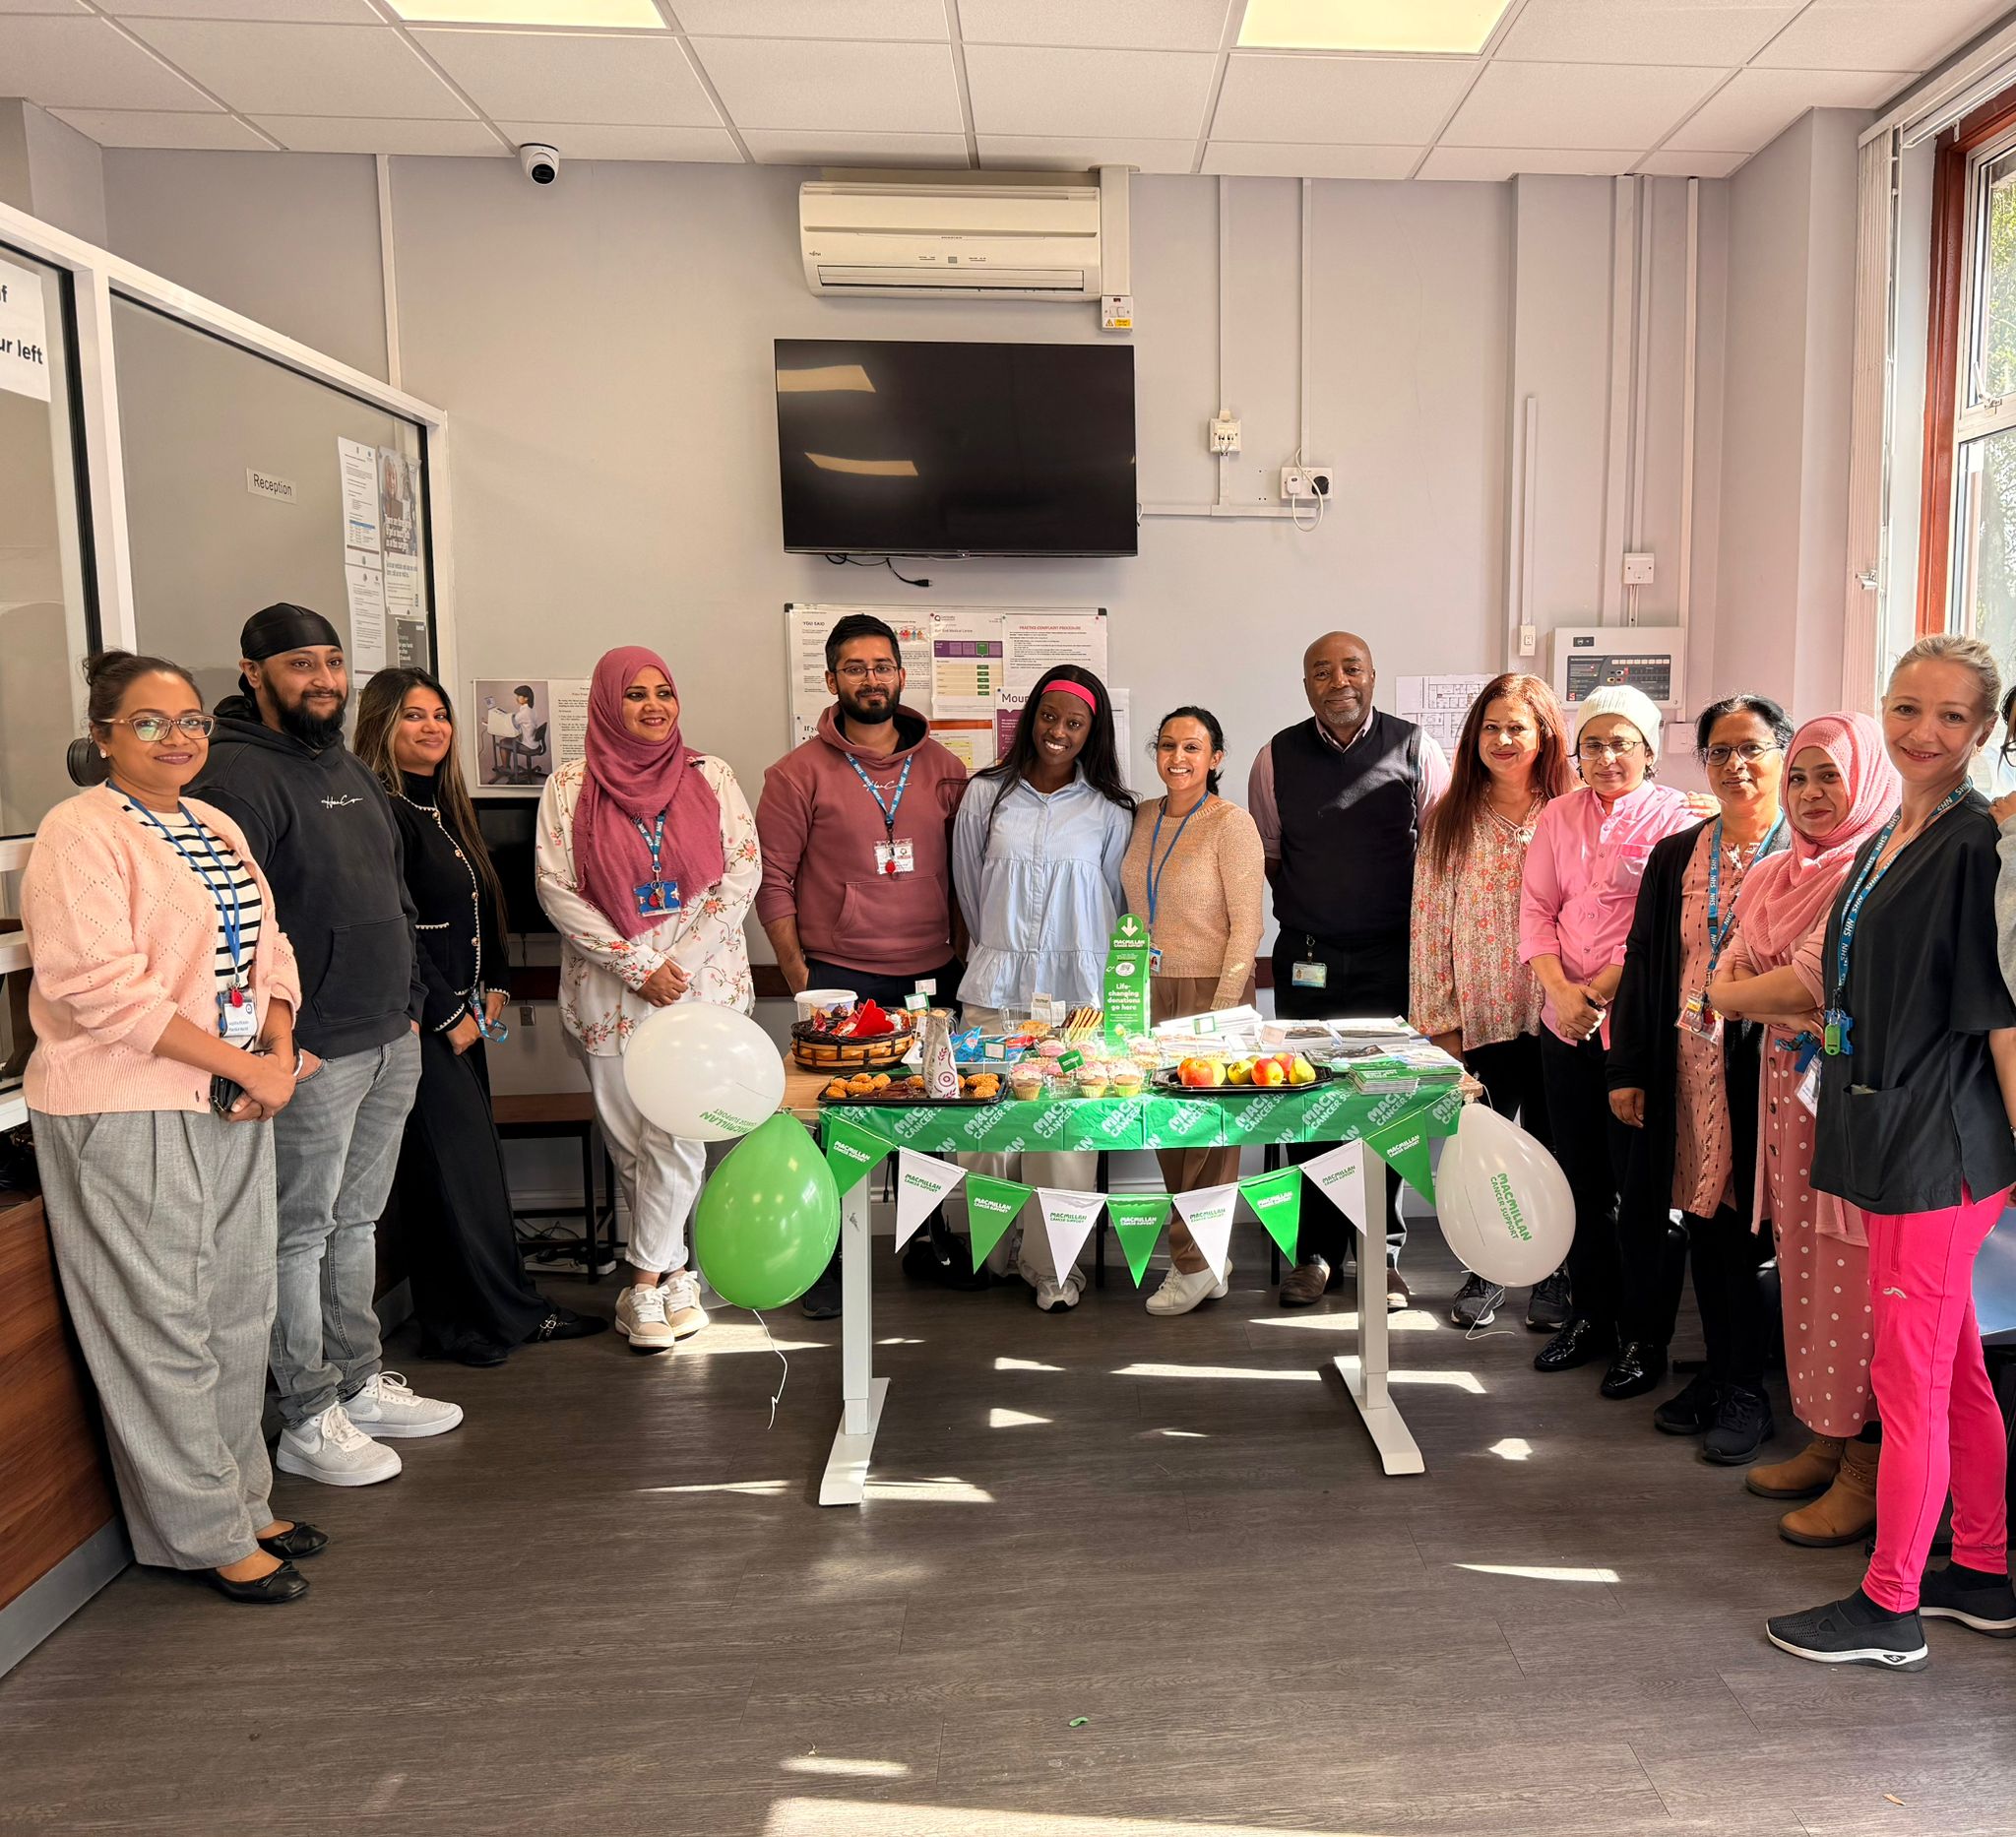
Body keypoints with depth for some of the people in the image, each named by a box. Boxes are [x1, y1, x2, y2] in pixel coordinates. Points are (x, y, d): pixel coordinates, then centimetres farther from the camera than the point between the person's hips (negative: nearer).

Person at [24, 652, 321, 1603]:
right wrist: (245, 1063, -18)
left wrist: (280, 1052, -4)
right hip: (126, 1114, -8)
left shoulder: (216, 827, 13)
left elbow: (267, 948, 14)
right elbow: (99, 987, -20)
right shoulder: (79, 834, -11)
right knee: (161, 1328, 3)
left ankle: (243, 1499, 30)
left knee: (238, 1312, 15)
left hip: (232, 1107, 8)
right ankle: (210, 1534, 16)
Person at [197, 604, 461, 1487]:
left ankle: (360, 1385, 30)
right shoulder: (239, 778, -13)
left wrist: (410, 1003, 18)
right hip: (311, 1054, -8)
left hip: (391, 1043, 9)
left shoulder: (351, 769, 15)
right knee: (302, 1235, 3)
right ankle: (308, 1422, 14)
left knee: (357, 1222, 17)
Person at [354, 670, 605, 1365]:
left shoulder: (445, 806, 15)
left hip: (460, 1014, 9)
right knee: (452, 1164, -2)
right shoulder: (380, 812, -13)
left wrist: (492, 990, 11)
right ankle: (504, 1312, 9)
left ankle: (504, 1308, 19)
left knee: (479, 1160, 11)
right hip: (419, 1021, -9)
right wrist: (450, 1015, -13)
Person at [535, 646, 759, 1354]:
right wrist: (639, 966, -9)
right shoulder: (569, 786, 3)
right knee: (629, 1139, 4)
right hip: (608, 986, 0)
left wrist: (680, 964, -8)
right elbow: (556, 889, -3)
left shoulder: (710, 777, 5)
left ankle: (648, 1277, 10)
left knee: (675, 1131, -5)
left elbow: (743, 871, 0)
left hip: (701, 979, 0)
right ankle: (674, 1268, 21)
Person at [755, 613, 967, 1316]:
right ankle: (828, 1262, 17)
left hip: (935, 976, 3)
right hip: (840, 980, -3)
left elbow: (964, 870, 13)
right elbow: (773, 879, -2)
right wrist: (796, 971, -6)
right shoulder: (800, 772, -2)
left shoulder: (943, 768, 8)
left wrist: (967, 954, 8)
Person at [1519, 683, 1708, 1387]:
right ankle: (1589, 1314, 26)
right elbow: (1535, 910, 7)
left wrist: (1601, 991, -12)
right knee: (1580, 1174, 12)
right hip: (1565, 1025, 5)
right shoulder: (1559, 816, 11)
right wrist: (1560, 990, -7)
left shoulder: (1676, 816, -3)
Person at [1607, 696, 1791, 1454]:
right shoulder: (1675, 857, 11)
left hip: (1768, 1070, -4)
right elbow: (1644, 965, 10)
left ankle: (1744, 1391, 15)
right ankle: (1721, 1371, 25)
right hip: (1687, 1069, 4)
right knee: (1705, 1219, 10)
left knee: (1754, 1225, 1)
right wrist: (1627, 1070, 7)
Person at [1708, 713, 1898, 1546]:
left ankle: (1867, 1473, 11)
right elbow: (1723, 987, 11)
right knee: (1804, 1268, 13)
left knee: (1856, 1281, -1)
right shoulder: (1774, 877, 14)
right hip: (1790, 1095, 7)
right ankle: (1826, 1442, 26)